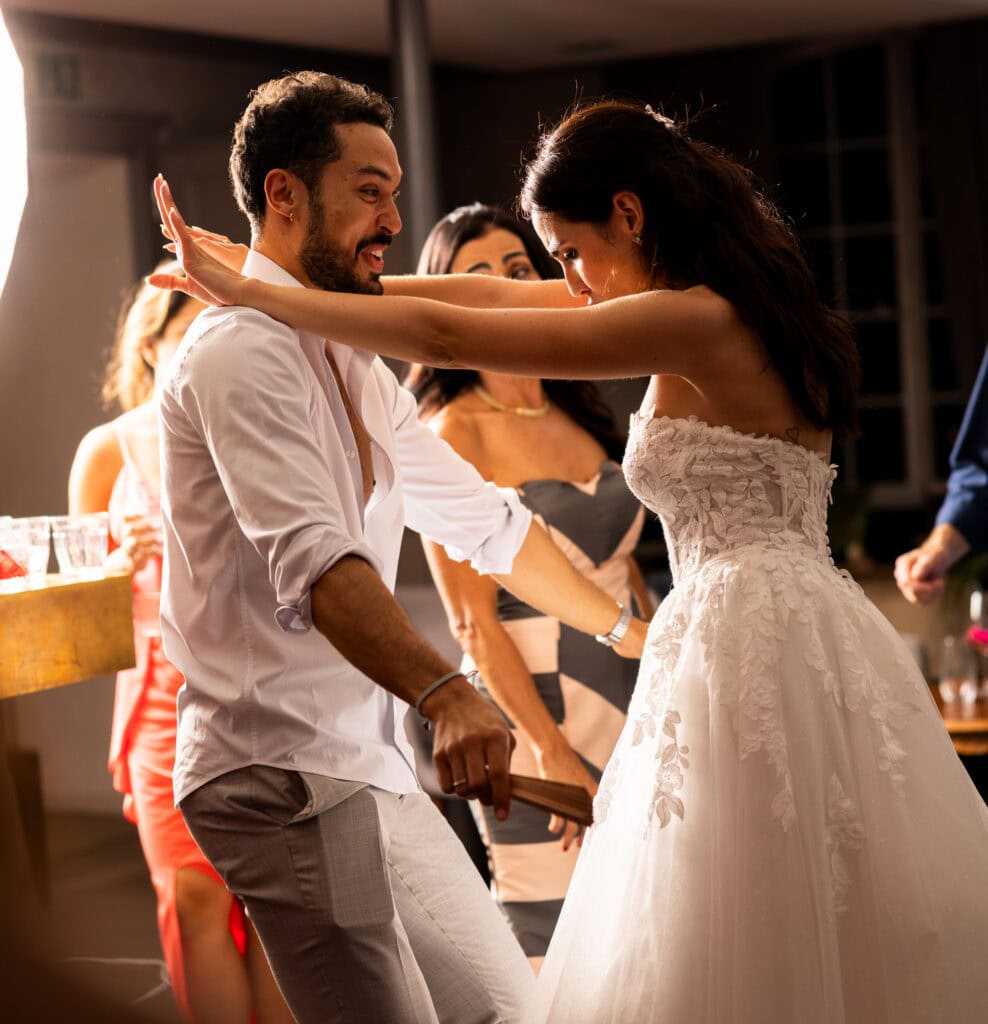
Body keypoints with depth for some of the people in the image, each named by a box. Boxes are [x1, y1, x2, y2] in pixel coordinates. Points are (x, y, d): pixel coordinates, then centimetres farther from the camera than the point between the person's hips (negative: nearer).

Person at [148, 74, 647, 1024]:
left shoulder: (349, 365, 16)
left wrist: (627, 630, 23)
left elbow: (481, 519, 23)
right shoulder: (241, 351, -16)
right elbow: (312, 558, -31)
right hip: (285, 774, -10)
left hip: (371, 764, 10)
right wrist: (445, 693, -44)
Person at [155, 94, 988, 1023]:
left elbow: (446, 336, -12)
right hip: (820, 635, 9)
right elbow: (500, 297, 21)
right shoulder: (741, 306, 16)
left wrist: (245, 290, -5)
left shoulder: (700, 323, -11)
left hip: (745, 639, -9)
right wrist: (339, 286, 21)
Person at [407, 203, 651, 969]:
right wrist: (551, 749, -16)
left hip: (632, 707, 6)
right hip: (538, 711, -6)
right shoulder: (455, 431, -8)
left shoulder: (581, 412, 12)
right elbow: (473, 619, -12)